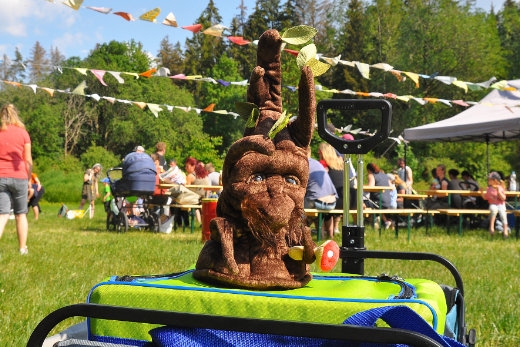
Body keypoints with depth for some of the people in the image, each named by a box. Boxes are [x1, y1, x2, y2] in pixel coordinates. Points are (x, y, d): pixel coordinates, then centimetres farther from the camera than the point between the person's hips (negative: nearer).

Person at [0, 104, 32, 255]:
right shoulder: (23, 133, 0)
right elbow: (28, 160, 1)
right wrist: (28, 179, 12)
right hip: (19, 177, -1)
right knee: (21, 214, 12)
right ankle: (22, 249, 17)